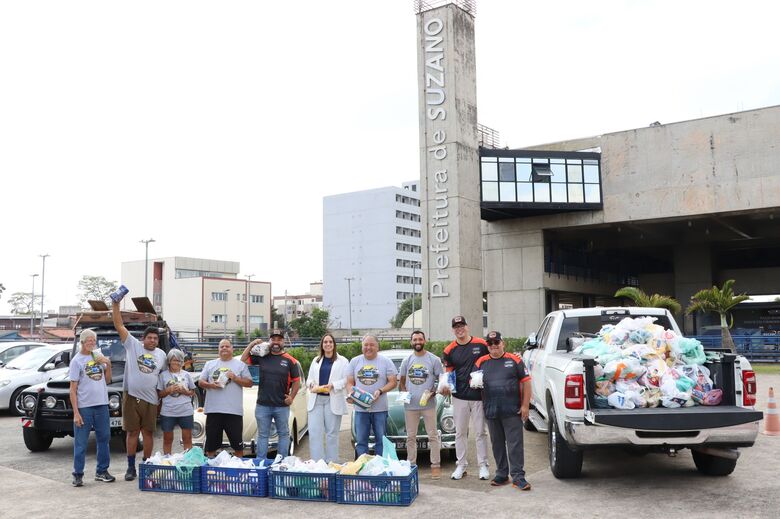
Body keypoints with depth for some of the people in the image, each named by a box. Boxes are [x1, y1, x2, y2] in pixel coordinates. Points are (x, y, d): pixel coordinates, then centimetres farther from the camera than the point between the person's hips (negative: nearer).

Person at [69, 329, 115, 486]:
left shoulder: (99, 356, 10)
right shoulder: (77, 360, -4)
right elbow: (73, 389, -7)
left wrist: (108, 364, -2)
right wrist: (76, 413, -12)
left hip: (102, 405, 5)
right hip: (84, 407, -5)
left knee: (104, 438, 12)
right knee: (80, 443, 1)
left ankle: (102, 471, 23)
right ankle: (78, 475, 11)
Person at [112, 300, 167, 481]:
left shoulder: (161, 354, 11)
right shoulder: (133, 345, 2)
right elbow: (119, 325, -4)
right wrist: (115, 305, -12)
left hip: (150, 400, 2)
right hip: (131, 397, -2)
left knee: (148, 433, 7)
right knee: (132, 432, 4)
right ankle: (131, 468, 13)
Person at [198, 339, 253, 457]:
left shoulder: (240, 365, 9)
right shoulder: (210, 364, 14)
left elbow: (249, 383, 5)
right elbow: (200, 382, 12)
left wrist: (235, 378, -9)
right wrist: (210, 385, -8)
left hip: (234, 410, -2)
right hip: (213, 409, 2)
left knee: (237, 444, 3)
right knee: (211, 443, 8)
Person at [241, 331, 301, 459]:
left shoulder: (290, 360, -1)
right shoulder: (261, 356, 4)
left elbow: (296, 381, 3)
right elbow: (243, 360, 4)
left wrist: (291, 397, -7)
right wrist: (252, 344, -4)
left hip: (282, 406, -1)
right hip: (262, 405, 1)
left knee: (283, 434, 10)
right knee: (262, 435, 10)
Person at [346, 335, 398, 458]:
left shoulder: (385, 361, 3)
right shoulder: (355, 361, 10)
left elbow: (393, 382, 0)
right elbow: (349, 383, 10)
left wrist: (380, 391, -16)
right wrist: (350, 394, -11)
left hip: (380, 408, -2)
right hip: (360, 409, 2)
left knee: (381, 441, 2)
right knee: (361, 441, 5)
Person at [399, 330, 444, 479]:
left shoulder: (434, 359, -1)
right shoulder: (407, 361, 9)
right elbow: (402, 381, 16)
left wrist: (433, 392, -15)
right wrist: (404, 393, -3)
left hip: (428, 404, -3)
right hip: (410, 405, 3)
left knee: (433, 436, 0)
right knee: (410, 436, 9)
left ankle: (435, 466, 6)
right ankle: (411, 465, 17)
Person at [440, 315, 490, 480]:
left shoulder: (481, 344, -1)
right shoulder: (449, 350, 4)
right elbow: (448, 372, 7)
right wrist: (446, 386, -12)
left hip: (479, 395, -2)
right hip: (459, 396, 2)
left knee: (481, 432, 5)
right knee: (460, 432, 8)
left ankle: (483, 465, 13)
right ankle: (461, 465, 18)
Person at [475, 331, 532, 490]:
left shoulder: (514, 360, 2)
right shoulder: (481, 362, 10)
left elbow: (526, 382, 1)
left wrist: (525, 405, -5)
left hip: (512, 411, -3)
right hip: (491, 412, 3)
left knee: (515, 444, -3)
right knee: (497, 445, 12)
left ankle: (518, 477, 1)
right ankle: (502, 474, 23)